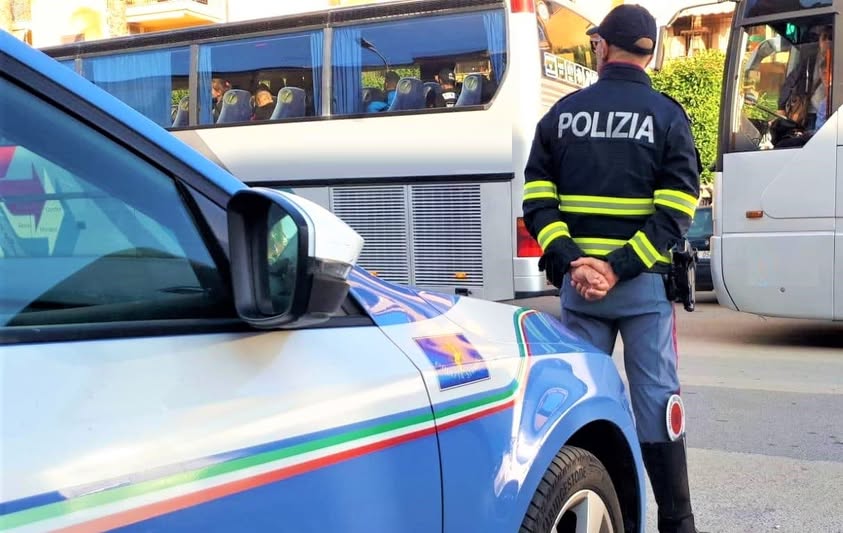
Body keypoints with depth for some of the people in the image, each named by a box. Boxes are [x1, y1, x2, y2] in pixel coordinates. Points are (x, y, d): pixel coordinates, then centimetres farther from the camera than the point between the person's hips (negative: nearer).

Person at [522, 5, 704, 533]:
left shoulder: (563, 112, 7)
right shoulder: (667, 115, 0)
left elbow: (537, 198, -1)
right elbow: (677, 207, -11)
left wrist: (568, 261, -9)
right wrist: (620, 268, -14)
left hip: (575, 281, 2)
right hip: (644, 284, -2)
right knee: (655, 398, 4)